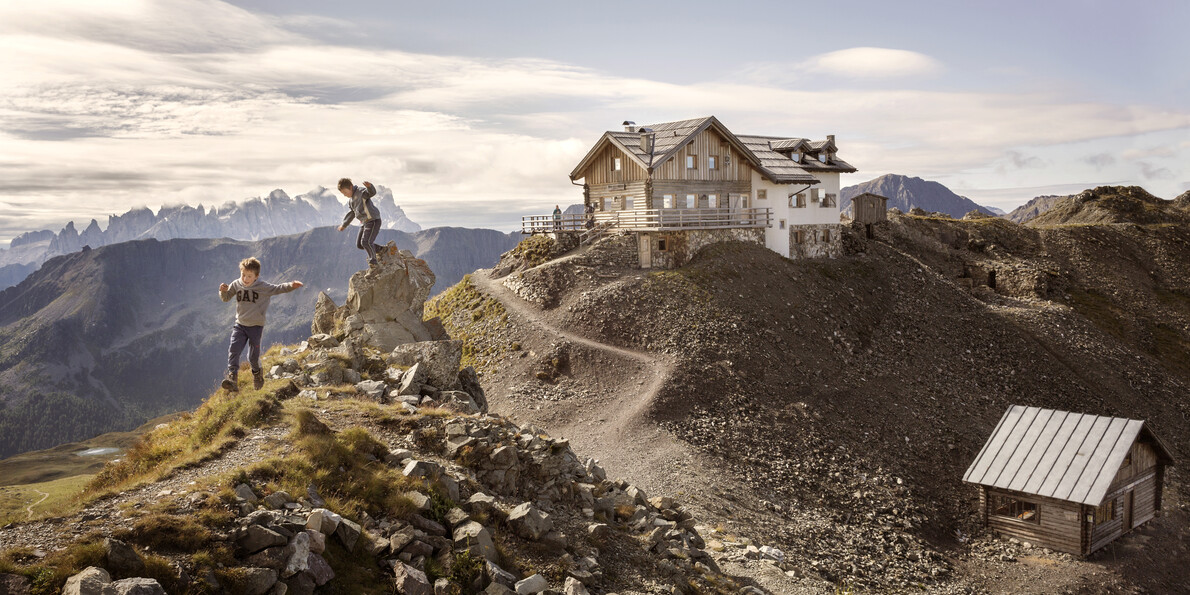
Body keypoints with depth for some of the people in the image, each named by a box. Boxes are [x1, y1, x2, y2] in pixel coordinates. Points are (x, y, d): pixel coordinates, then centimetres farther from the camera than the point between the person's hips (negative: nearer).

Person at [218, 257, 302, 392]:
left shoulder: (263, 287, -10)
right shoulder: (236, 285, 0)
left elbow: (278, 289, -11)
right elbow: (226, 298, 12)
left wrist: (291, 285, -28)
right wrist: (223, 291, -10)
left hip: (256, 326, -3)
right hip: (239, 325, 3)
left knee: (253, 356, 4)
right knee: (233, 350, -14)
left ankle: (257, 373, 35)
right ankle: (232, 378, -17)